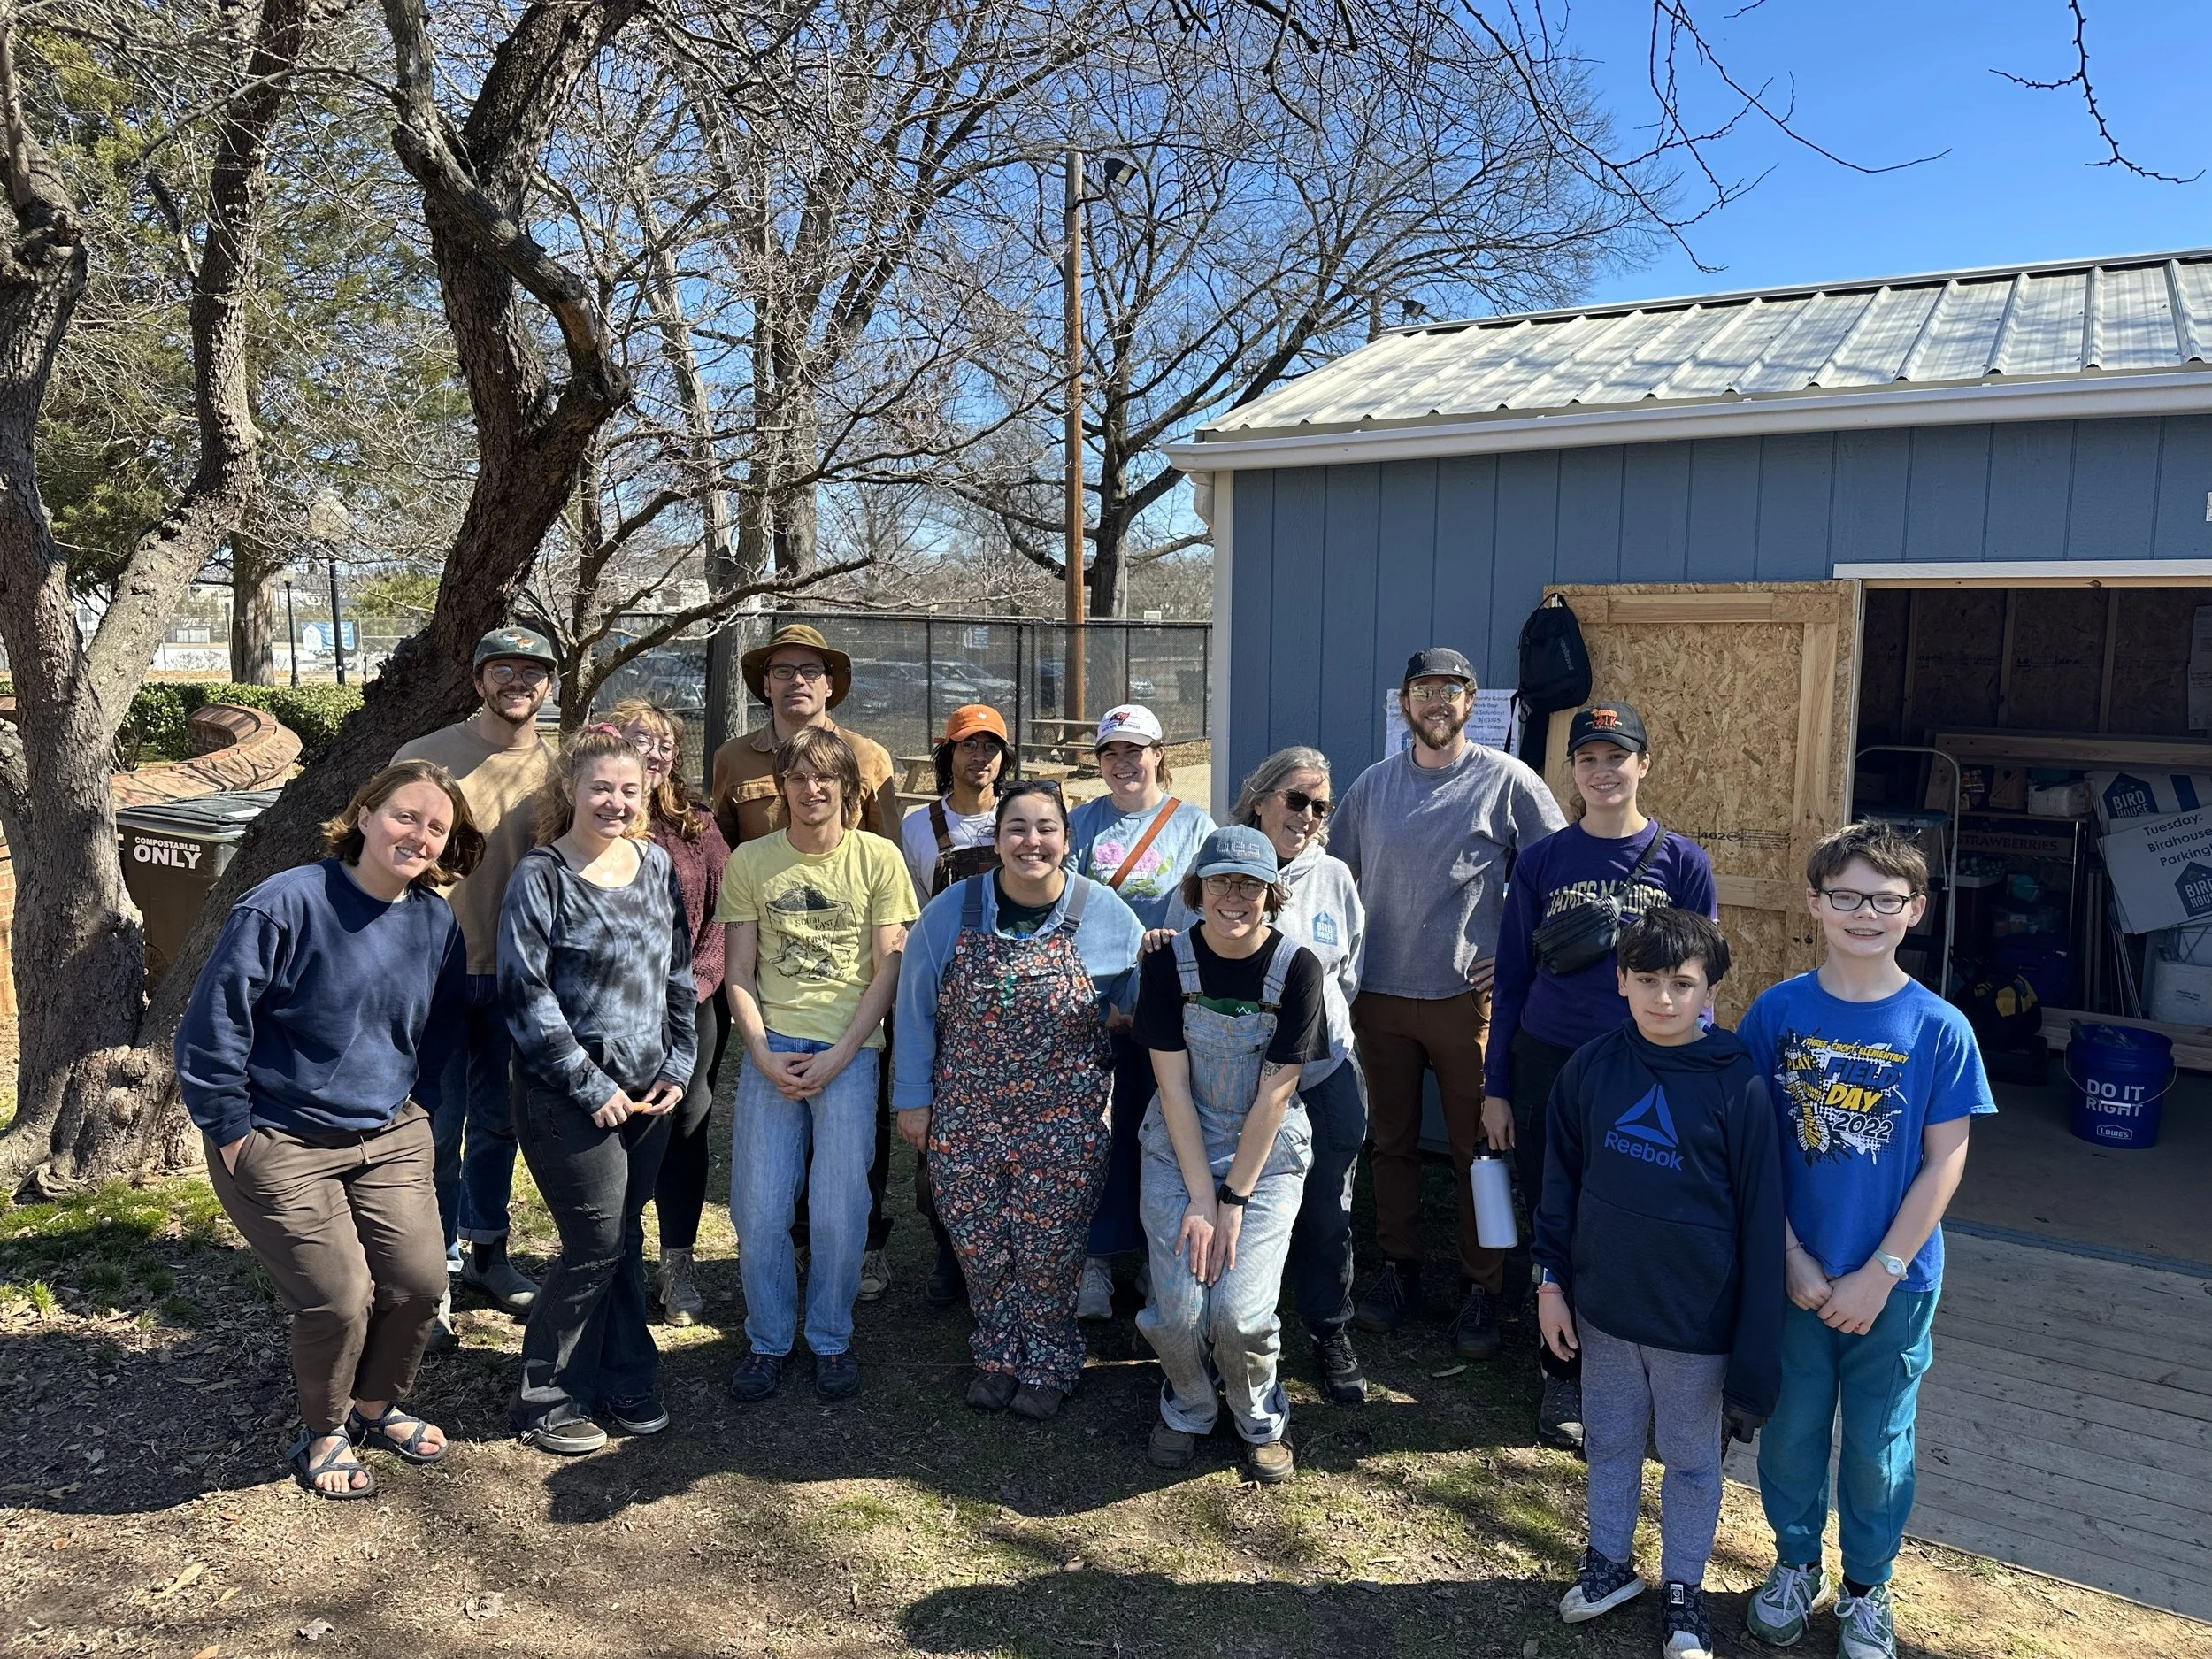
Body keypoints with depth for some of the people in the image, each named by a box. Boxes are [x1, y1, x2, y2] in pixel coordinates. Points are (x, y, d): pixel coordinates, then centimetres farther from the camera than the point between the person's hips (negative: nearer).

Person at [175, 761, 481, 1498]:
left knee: (421, 1280, 1)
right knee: (338, 1298, -6)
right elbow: (213, 1023, -16)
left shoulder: (436, 924, -1)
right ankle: (324, 1432, 24)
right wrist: (232, 1134, -11)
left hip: (390, 1138, 5)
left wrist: (417, 1116, 10)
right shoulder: (286, 904, -19)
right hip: (282, 1145, -5)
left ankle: (377, 1406, 30)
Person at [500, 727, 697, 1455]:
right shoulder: (540, 876, -10)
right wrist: (593, 1089, -14)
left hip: (647, 1091, 5)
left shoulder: (655, 864, 6)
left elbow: (679, 973, 12)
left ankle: (623, 1380, 29)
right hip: (570, 1097, -5)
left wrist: (678, 1066, 4)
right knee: (596, 1244, -1)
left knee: (625, 1238, 13)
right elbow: (527, 996, -13)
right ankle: (545, 1402, 18)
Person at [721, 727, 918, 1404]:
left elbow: (890, 966, -1)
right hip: (770, 1047, 1)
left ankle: (831, 1340, 23)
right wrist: (763, 1054, -7)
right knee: (759, 1209, 3)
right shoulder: (750, 861, 5)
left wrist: (839, 1056, -9)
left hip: (849, 1049, -1)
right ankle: (767, 1342, 23)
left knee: (839, 1211, 2)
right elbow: (738, 970, 6)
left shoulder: (878, 858, 1)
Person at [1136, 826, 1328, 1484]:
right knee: (1178, 1308, -13)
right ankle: (1186, 1408, 21)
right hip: (1179, 1151, 1)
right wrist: (1201, 1199, -14)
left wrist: (1233, 1200, -13)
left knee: (1240, 1310, -16)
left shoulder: (1296, 967, -13)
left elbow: (1274, 1094, -13)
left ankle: (1262, 1420, 17)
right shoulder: (1168, 963, -9)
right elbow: (1174, 1088, -10)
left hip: (1268, 1155, -1)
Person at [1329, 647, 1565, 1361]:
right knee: (1392, 1141, 13)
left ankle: (1481, 1289, 18)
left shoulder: (1507, 781, -4)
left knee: (1477, 1148, 4)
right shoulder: (1372, 785, 8)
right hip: (1379, 994, 4)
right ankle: (1398, 1270, 28)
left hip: (1467, 996, -3)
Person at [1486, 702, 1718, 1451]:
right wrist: (1495, 1087, 4)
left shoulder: (1681, 861, 0)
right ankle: (1566, 1372, 25)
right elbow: (1511, 981, 6)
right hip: (1548, 1066, 1)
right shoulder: (1541, 862, 2)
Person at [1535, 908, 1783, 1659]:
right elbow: (1561, 1179, 3)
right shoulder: (1590, 1068, -7)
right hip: (1603, 1307, 3)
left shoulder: (1739, 1086, -16)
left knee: (1691, 1459, 17)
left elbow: (1760, 1217, -12)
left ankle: (1683, 1587, 38)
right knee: (1609, 1443, 21)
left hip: (1697, 1320, -3)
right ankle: (1610, 1560, 43)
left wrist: (1755, 1341, -10)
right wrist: (1551, 1280, 3)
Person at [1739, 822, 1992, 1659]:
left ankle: (1867, 1589, 38)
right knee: (1790, 1427, 16)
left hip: (1894, 1280, -1)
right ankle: (1795, 1564, 40)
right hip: (1792, 1270, 1)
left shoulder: (1940, 1028, -11)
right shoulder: (1776, 1011, -8)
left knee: (1879, 1445, 14)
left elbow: (1945, 1160, -9)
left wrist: (1879, 1274, -11)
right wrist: (1792, 1259, -9)